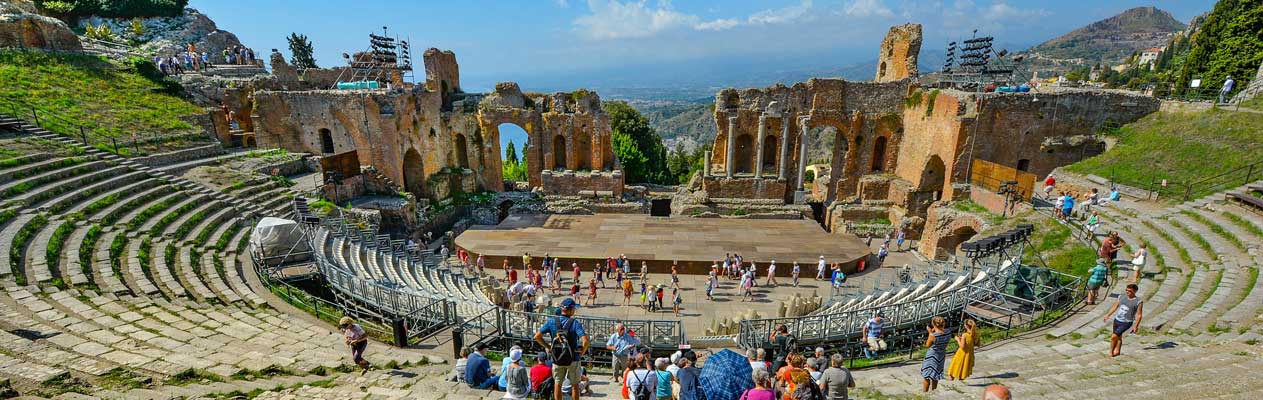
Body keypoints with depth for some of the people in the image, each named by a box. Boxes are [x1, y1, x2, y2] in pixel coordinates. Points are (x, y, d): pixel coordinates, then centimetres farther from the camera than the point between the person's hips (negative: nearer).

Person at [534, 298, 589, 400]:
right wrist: (582, 352, -7)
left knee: (557, 384, 17)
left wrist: (548, 347, 3)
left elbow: (537, 337, -7)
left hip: (556, 358, 2)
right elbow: (585, 341, -26)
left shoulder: (551, 321, -7)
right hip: (572, 358, -2)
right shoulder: (575, 323, -16)